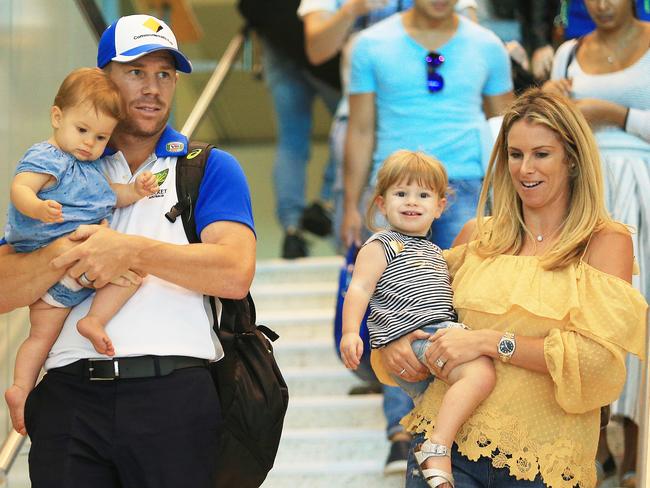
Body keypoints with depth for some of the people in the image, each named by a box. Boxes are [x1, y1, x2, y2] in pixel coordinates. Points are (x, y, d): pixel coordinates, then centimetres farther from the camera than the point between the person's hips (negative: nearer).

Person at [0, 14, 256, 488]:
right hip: (69, 395, 2)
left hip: (174, 395, -2)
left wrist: (133, 252, -13)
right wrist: (66, 254, -12)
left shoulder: (210, 169, 11)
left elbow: (235, 273, -7)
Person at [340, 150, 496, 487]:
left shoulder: (434, 252, 28)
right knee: (481, 371, -29)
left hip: (443, 331, 10)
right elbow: (359, 288, -8)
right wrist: (350, 332, -22)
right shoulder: (381, 246, 2)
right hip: (411, 338, -10)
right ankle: (437, 448, -40)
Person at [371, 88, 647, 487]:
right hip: (448, 438, 2)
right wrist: (392, 343, -1)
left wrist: (491, 341, -16)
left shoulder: (607, 242, -1)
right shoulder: (478, 236, 9)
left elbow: (601, 357, -12)